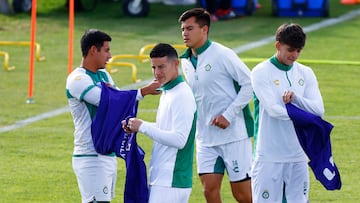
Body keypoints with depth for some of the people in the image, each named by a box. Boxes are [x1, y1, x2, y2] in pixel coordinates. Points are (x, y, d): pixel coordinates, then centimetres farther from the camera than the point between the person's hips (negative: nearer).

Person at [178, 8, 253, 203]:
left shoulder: (222, 55, -10)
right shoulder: (186, 62, 11)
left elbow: (249, 84, -12)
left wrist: (228, 115, -16)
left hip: (234, 134, -6)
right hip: (205, 138, 6)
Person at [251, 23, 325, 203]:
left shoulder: (306, 73, 11)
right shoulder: (261, 73, -5)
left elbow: (318, 109, -2)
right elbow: (273, 110, -16)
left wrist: (295, 98, -18)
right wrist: (305, 114, -10)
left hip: (298, 157, 5)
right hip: (270, 159, -5)